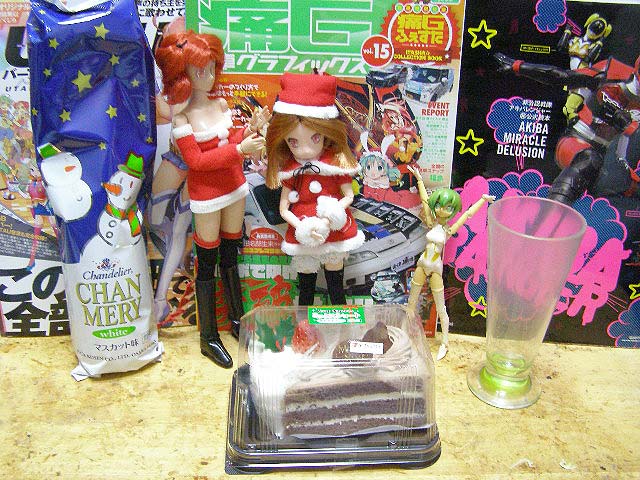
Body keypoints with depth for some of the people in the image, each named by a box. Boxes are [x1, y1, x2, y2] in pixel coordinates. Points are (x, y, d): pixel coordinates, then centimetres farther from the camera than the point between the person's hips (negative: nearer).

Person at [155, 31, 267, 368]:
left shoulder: (220, 104, 4)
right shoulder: (182, 117, -15)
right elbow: (196, 160, -21)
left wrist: (245, 135, -8)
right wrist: (239, 149, -24)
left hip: (234, 187, 6)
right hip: (206, 195, -6)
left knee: (230, 256, 19)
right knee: (207, 263, 4)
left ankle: (237, 319, 35)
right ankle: (208, 337, 15)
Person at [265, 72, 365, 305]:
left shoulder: (336, 163, -10)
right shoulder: (290, 170, -6)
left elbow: (349, 195, -3)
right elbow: (284, 208, -4)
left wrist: (334, 213, -21)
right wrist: (301, 228, -18)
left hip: (334, 232, -1)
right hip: (303, 235, 1)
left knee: (336, 284, 15)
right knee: (305, 285, 17)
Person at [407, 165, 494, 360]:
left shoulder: (449, 230, -7)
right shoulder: (431, 224, -2)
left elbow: (467, 214, -6)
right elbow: (425, 199, 1)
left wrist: (483, 200, -8)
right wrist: (419, 178, 7)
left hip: (436, 270, -3)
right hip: (422, 265, 3)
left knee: (440, 308, 5)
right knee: (411, 302, 13)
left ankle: (445, 342, 16)